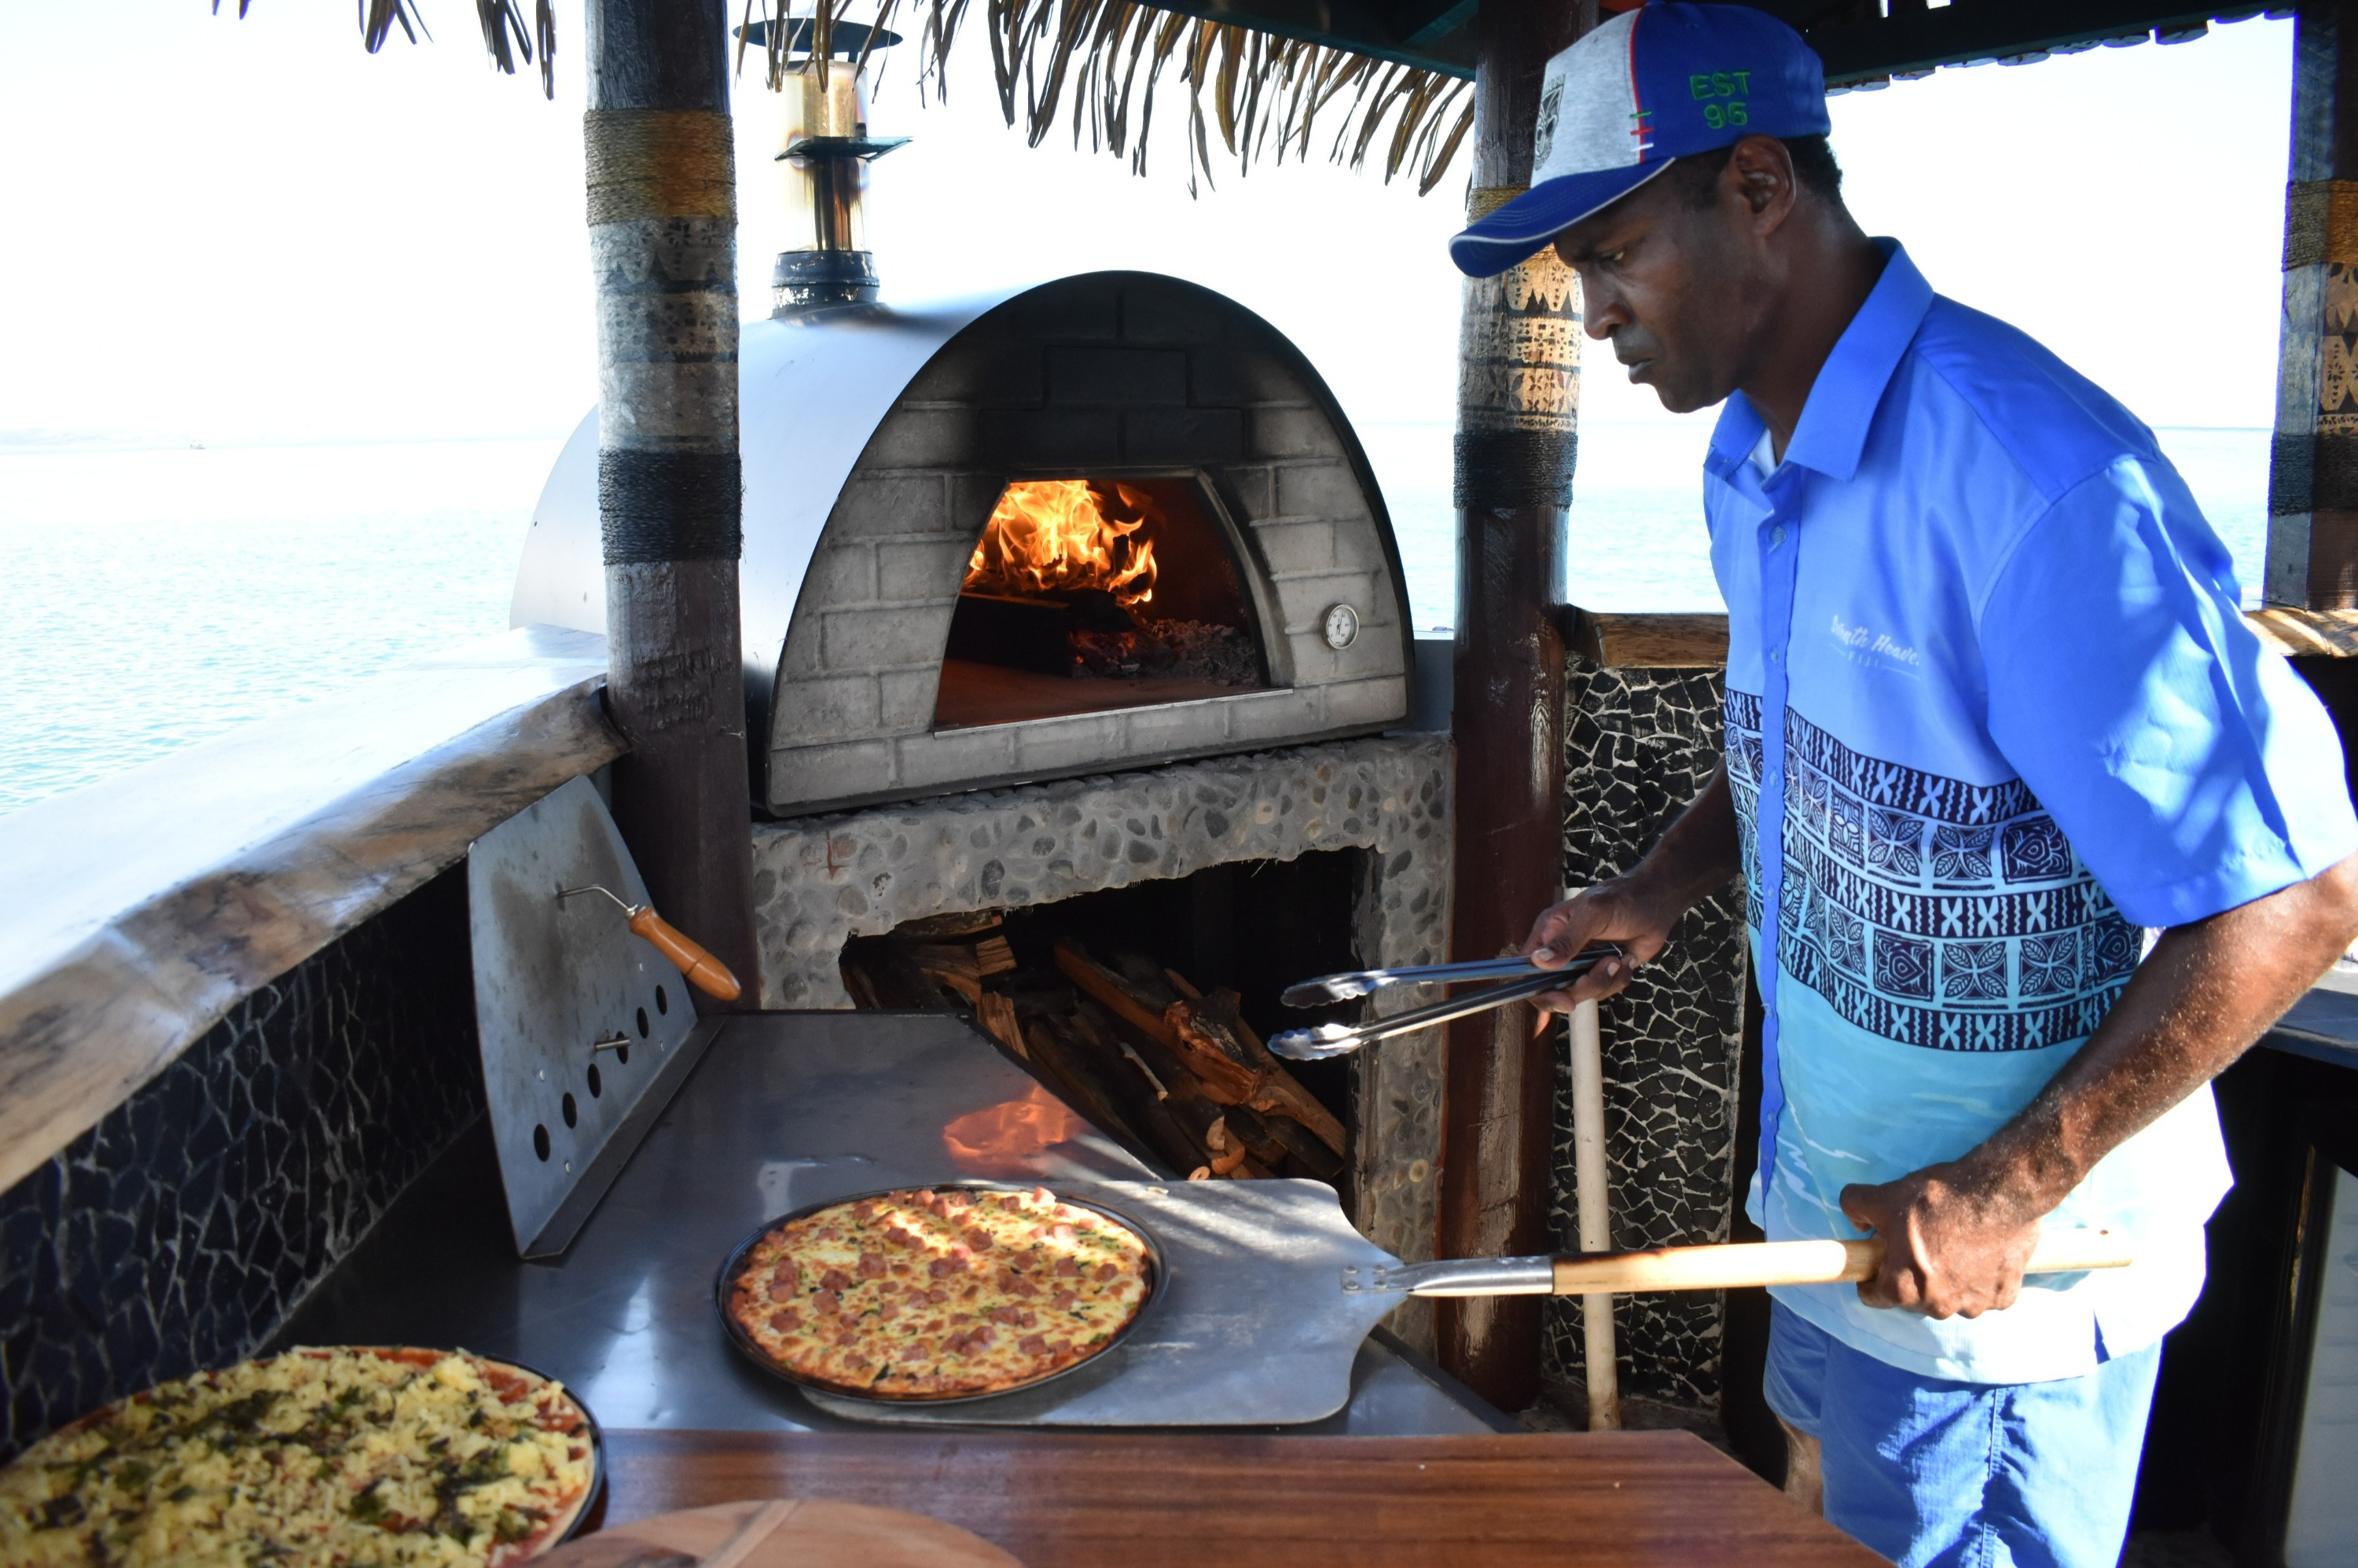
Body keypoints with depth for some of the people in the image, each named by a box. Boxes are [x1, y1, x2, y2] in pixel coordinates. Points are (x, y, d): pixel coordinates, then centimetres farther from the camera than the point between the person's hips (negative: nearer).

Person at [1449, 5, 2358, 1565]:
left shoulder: (2030, 478, -28)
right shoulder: (1753, 465, 2)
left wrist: (2012, 1194, -21)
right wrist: (1664, 889, 1)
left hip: (1995, 1272, -8)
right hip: (1829, 1204, 8)